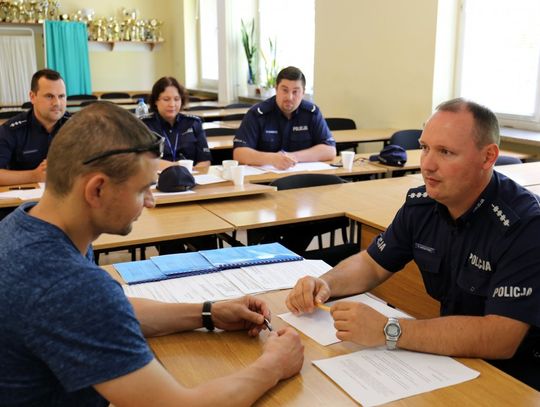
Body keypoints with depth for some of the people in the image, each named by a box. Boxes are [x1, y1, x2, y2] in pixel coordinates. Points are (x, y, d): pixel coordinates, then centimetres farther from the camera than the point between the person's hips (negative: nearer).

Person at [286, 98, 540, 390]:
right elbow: (372, 263, 8)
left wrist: (388, 331, -35)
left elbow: (500, 339, -31)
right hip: (453, 358, 6)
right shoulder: (421, 204, -5)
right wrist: (325, 284, -12)